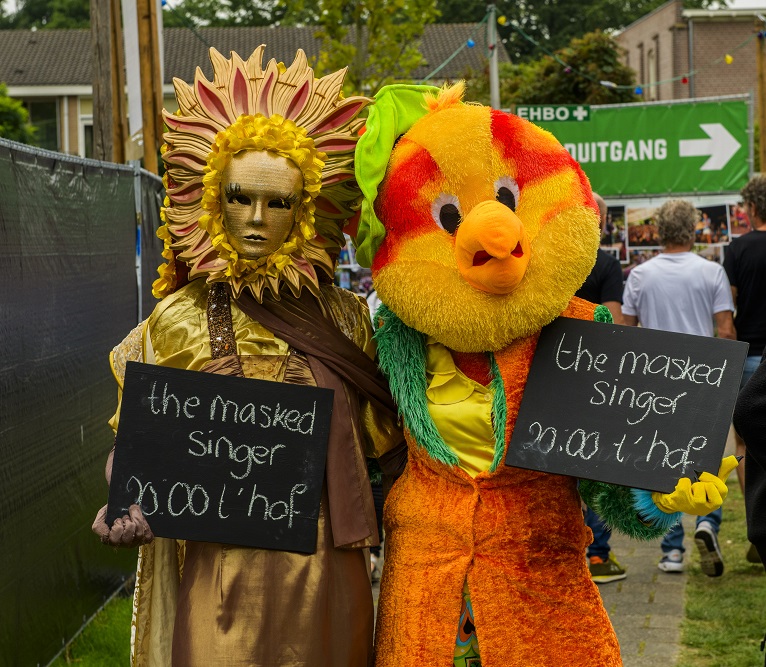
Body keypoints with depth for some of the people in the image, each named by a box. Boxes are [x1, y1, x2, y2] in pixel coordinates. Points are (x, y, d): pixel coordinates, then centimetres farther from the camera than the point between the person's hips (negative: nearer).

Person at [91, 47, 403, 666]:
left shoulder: (345, 316, 3)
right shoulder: (180, 321, -2)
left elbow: (382, 440, 12)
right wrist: (133, 508, -12)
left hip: (328, 572, 2)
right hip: (223, 571, -2)